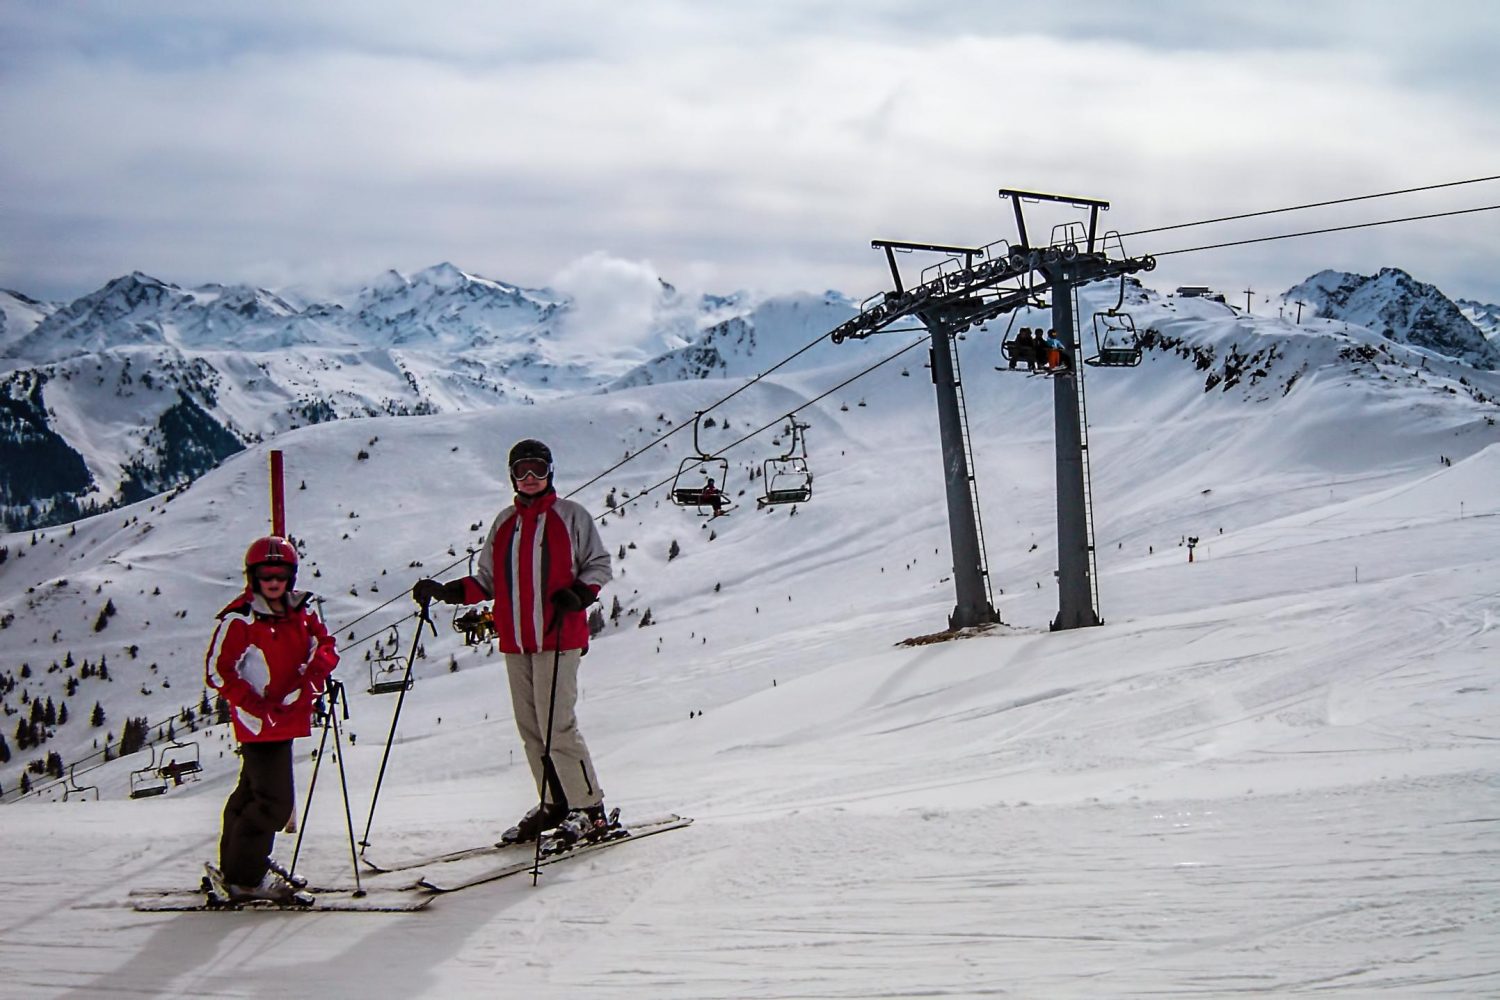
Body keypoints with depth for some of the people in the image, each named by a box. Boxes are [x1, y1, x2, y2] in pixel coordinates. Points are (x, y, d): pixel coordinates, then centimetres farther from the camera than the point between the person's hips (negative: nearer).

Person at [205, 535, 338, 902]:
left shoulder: (300, 612, 7)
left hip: (287, 717, 8)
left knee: (253, 791, 21)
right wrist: (256, 706, -20)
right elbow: (217, 670, -14)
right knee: (274, 800, -11)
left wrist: (318, 668, -11)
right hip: (258, 722, -8)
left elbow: (324, 644, 12)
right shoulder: (239, 619, -14)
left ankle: (237, 862, 35)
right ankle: (245, 876, 0)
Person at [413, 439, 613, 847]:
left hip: (557, 638, -6)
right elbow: (488, 581, 17)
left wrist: (579, 593, -16)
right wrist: (447, 591, 3)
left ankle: (590, 810, -4)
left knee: (557, 726, -12)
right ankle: (554, 804, 19)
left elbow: (599, 564, 2)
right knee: (530, 728, 8)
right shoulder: (504, 522, 16)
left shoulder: (570, 515, 2)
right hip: (515, 642, 6)